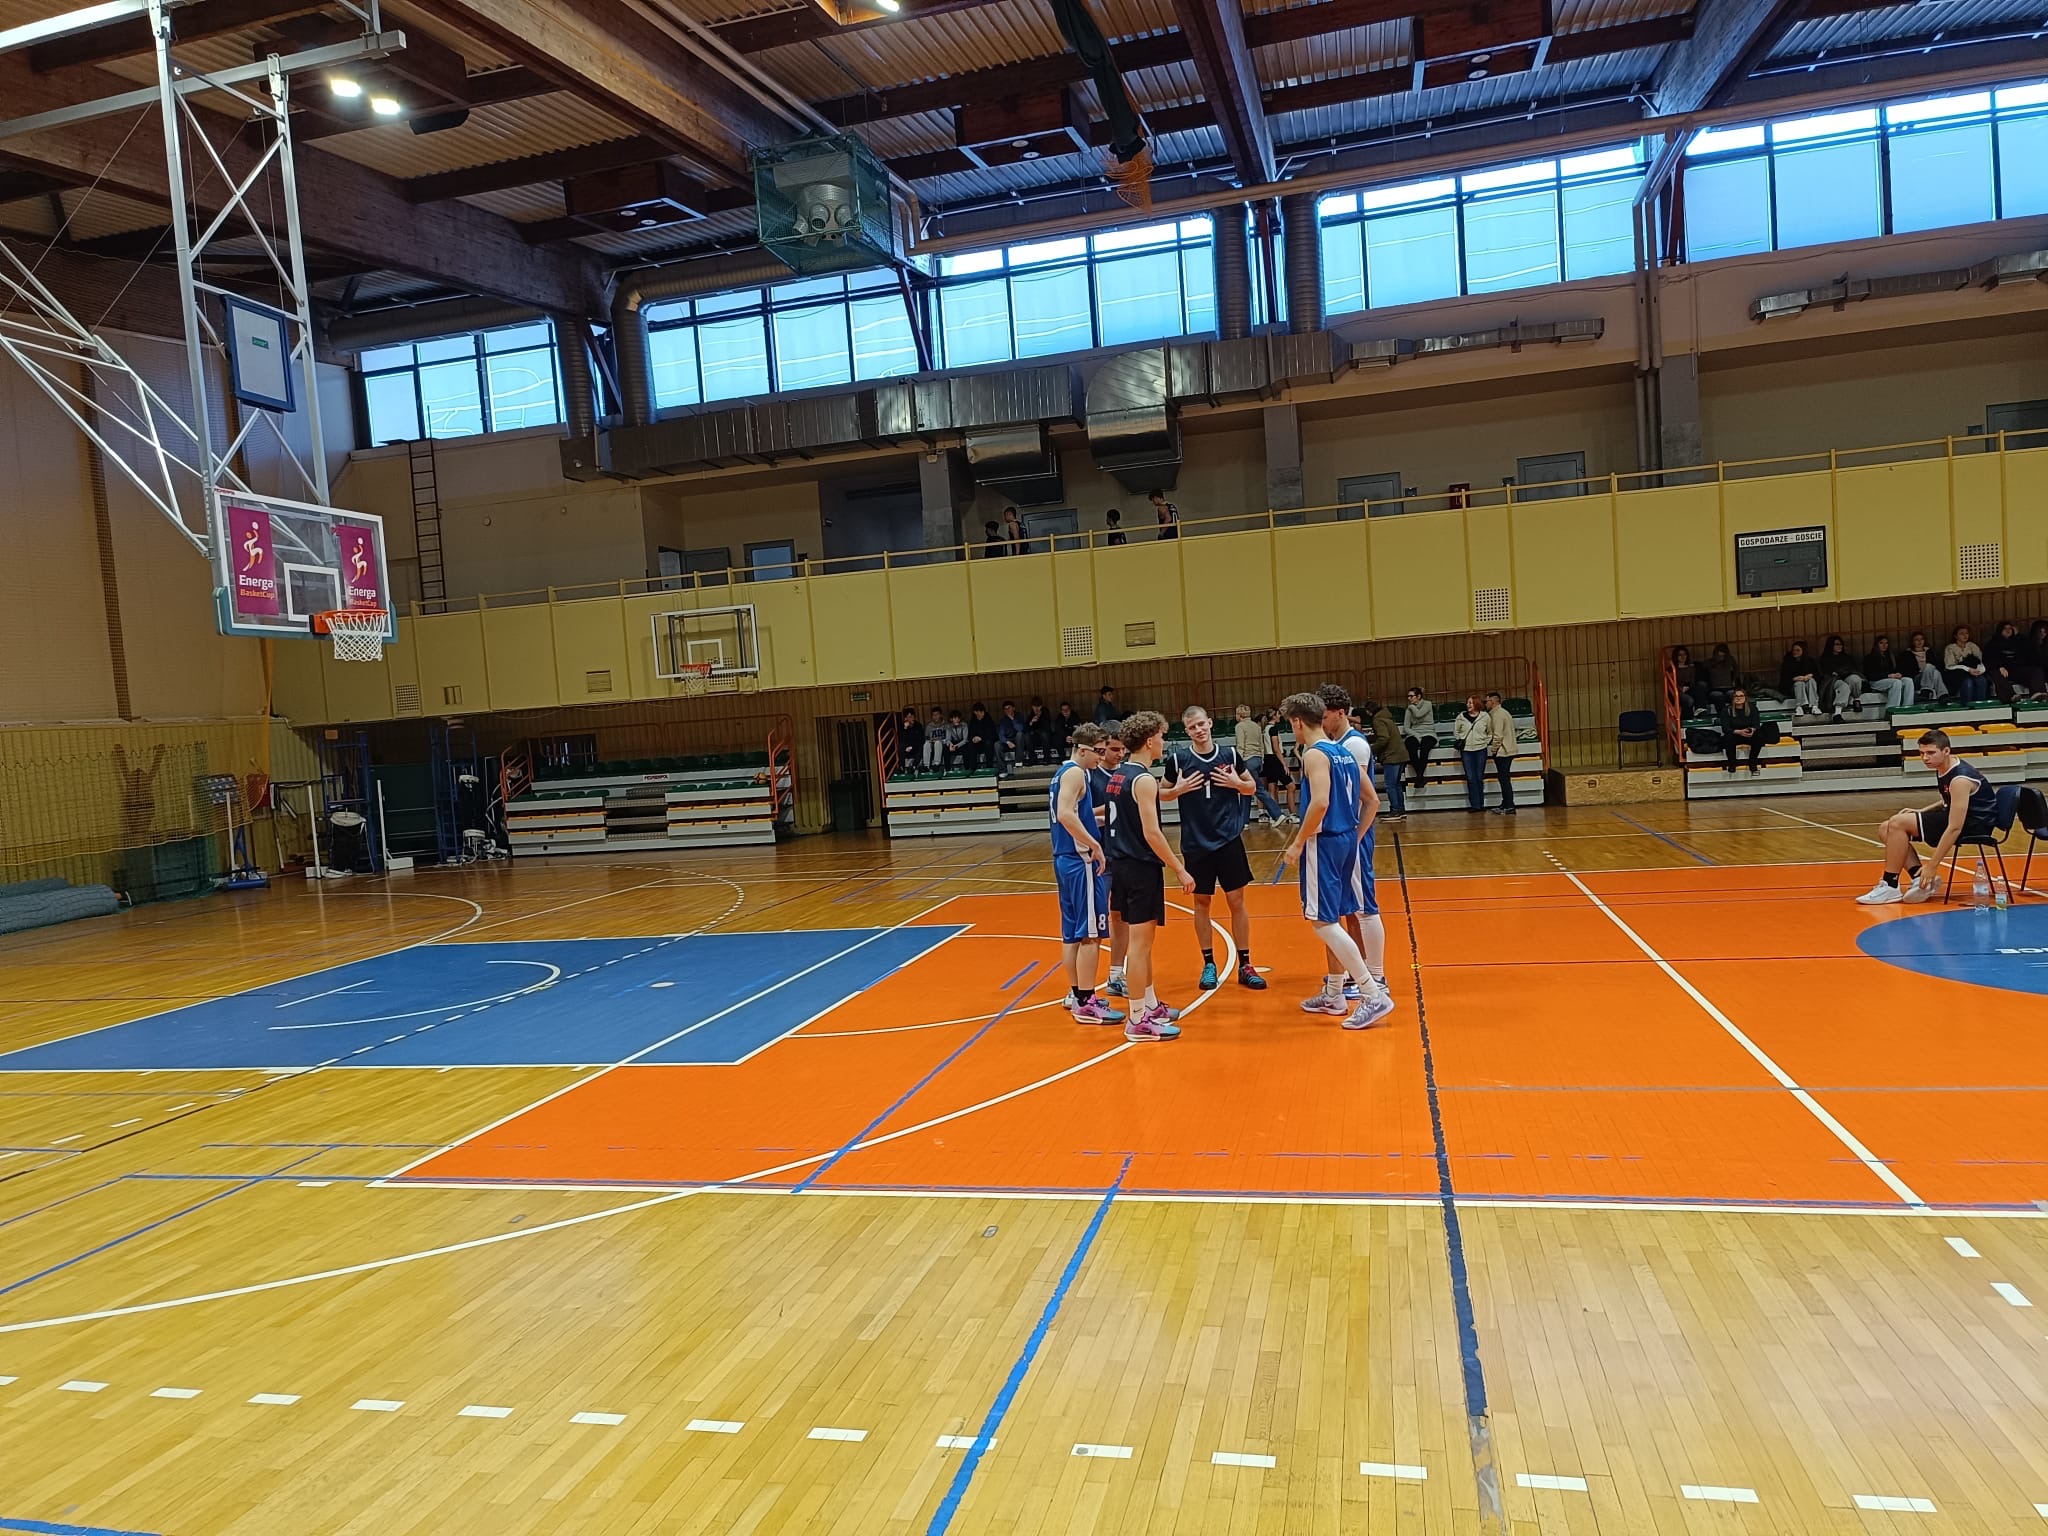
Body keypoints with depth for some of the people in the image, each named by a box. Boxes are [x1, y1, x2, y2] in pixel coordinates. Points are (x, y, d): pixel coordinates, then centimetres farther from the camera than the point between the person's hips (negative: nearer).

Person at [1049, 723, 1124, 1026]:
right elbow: (1066, 814, -26)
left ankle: (1076, 993, 25)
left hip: (1065, 860, 10)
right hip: (1081, 861, -10)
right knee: (1090, 934, -6)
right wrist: (1095, 846, -23)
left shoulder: (1063, 772, 17)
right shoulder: (1075, 773, -13)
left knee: (1072, 933, 16)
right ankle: (1085, 1004, -4)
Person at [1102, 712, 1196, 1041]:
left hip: (1122, 863, 10)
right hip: (1141, 867, -10)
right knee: (1140, 942, -3)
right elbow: (1151, 833, -21)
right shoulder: (1144, 779, -17)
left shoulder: (1119, 774, 11)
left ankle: (1150, 1004, 31)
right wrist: (1180, 870, -16)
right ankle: (1138, 1021, 3)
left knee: (1142, 939, 19)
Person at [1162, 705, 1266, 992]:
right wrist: (1178, 790, -13)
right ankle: (1209, 965, 19)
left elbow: (1252, 786, 12)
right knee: (1201, 903, 7)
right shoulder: (1177, 758, -3)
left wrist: (1237, 783, -9)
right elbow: (1162, 794, 7)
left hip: (1229, 840, 1)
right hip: (1196, 843, 0)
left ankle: (1245, 966, 12)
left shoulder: (1229, 754, 0)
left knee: (1237, 901, 3)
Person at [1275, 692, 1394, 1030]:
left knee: (1323, 921, -6)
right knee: (1333, 919, 17)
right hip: (1347, 839, 9)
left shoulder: (1314, 754, -14)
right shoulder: (1343, 752, 13)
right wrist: (1354, 835, 19)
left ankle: (1374, 995, -10)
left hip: (1324, 842, -9)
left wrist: (1298, 844, -19)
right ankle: (1334, 994, 26)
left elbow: (1320, 802, -26)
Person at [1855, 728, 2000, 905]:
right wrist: (1921, 812, 6)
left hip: (1973, 824, -10)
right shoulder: (1943, 768, 3)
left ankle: (1890, 886, -14)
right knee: (1887, 829, 3)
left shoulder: (1960, 779, -25)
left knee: (1898, 824, -22)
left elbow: (1955, 828, -28)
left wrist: (1933, 865, -26)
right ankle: (1921, 879, -7)